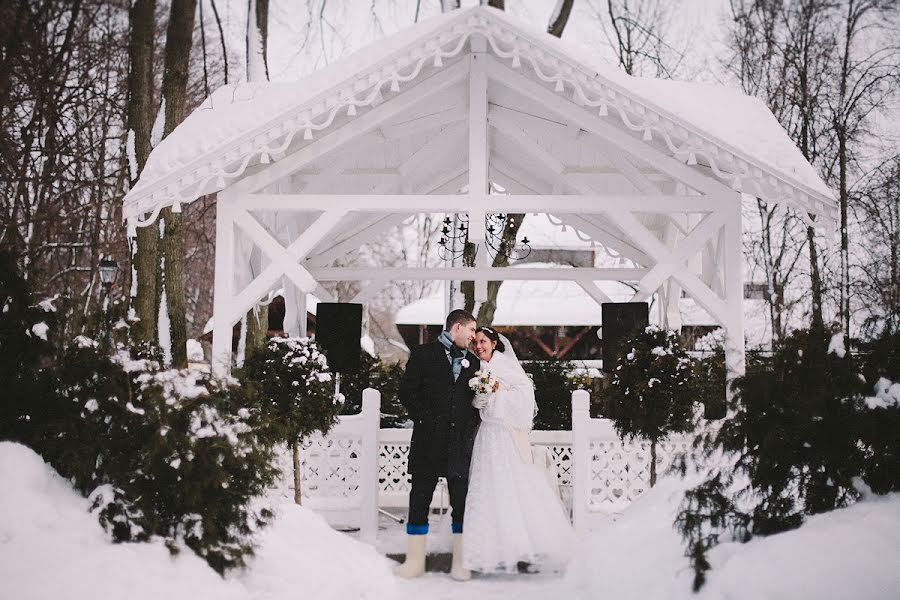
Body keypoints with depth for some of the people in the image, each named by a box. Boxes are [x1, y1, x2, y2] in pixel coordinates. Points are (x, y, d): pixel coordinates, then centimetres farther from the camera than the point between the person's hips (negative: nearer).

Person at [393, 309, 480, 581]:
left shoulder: (472, 361, 15)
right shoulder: (423, 355, 3)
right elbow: (407, 392, 0)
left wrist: (470, 426, 2)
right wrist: (424, 419, -7)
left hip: (461, 443, 3)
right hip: (428, 441, -3)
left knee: (462, 503, 2)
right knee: (420, 500, 1)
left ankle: (460, 563, 9)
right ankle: (415, 561, 9)